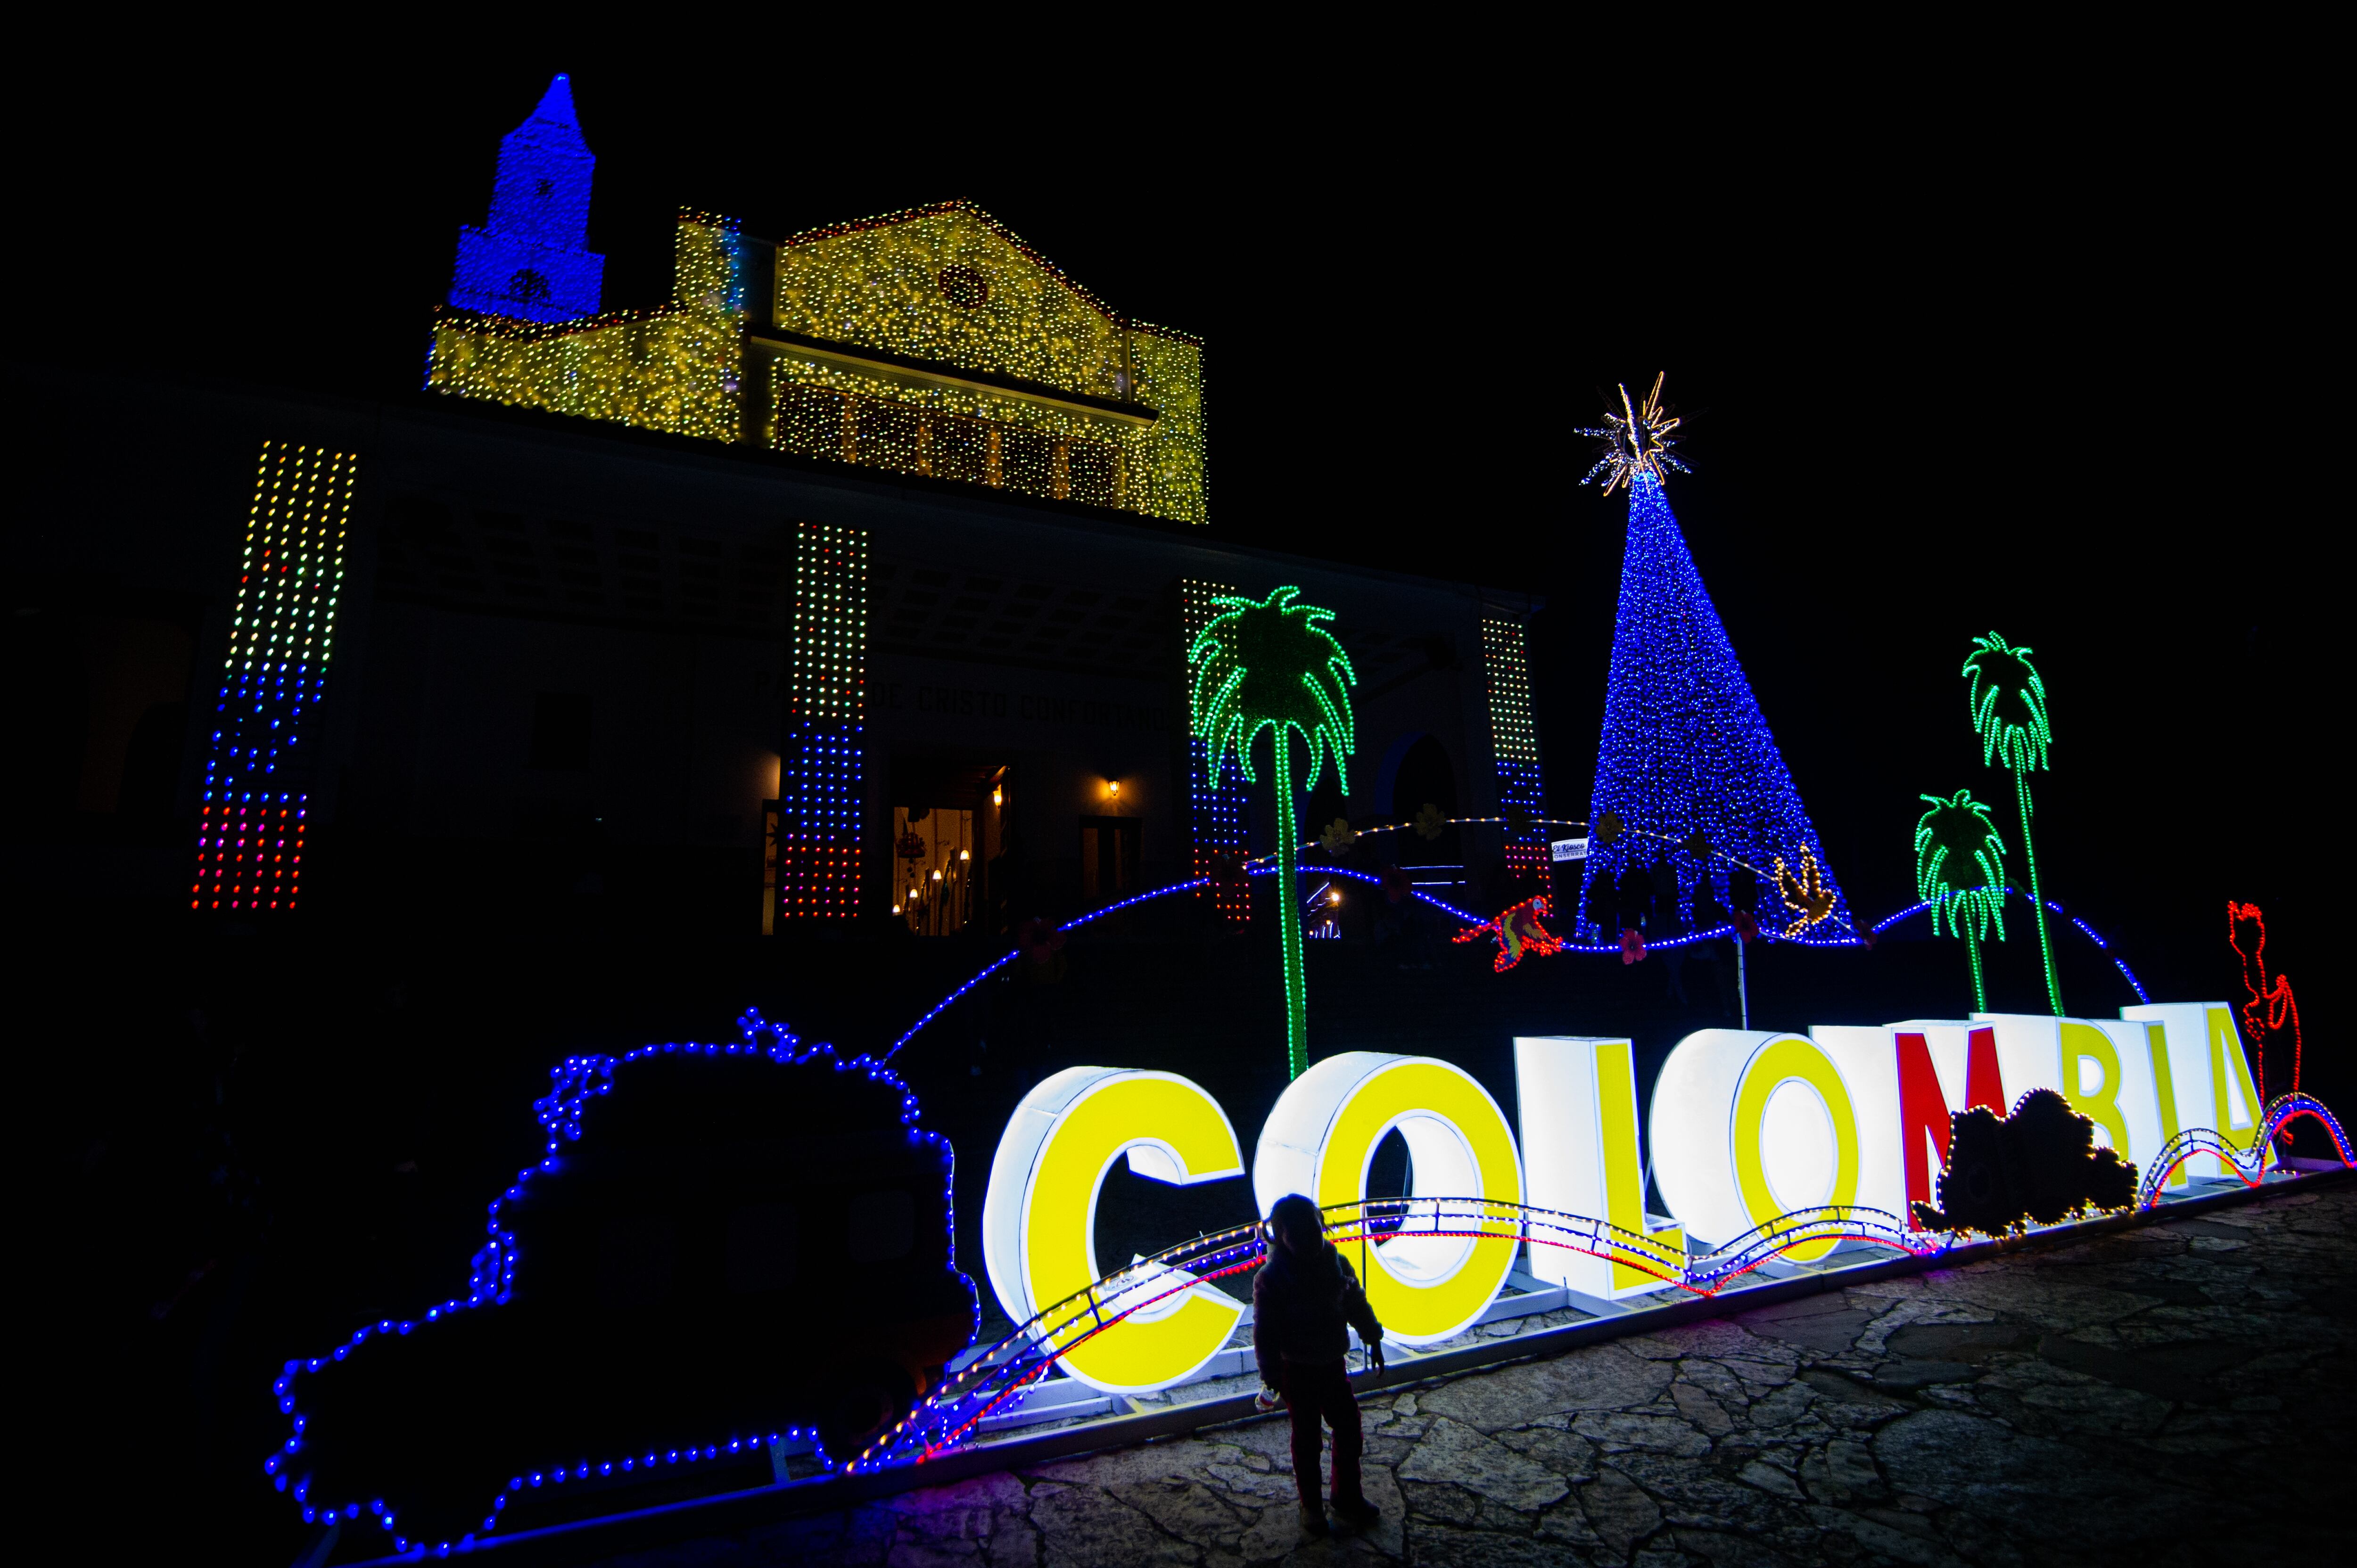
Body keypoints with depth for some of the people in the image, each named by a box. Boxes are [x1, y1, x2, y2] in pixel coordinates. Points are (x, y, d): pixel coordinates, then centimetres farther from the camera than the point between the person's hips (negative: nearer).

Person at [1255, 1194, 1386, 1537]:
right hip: (1298, 1370, -5)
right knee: (1306, 1438, 9)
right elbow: (1265, 1332, -16)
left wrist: (1374, 1341, 11)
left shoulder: (1337, 1264, -5)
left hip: (1334, 1364, 5)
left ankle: (1348, 1496, 33)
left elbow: (1357, 1305, 8)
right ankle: (1311, 1506, 29)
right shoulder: (1271, 1279, -21)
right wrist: (1272, 1375, -16)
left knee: (1349, 1430, 13)